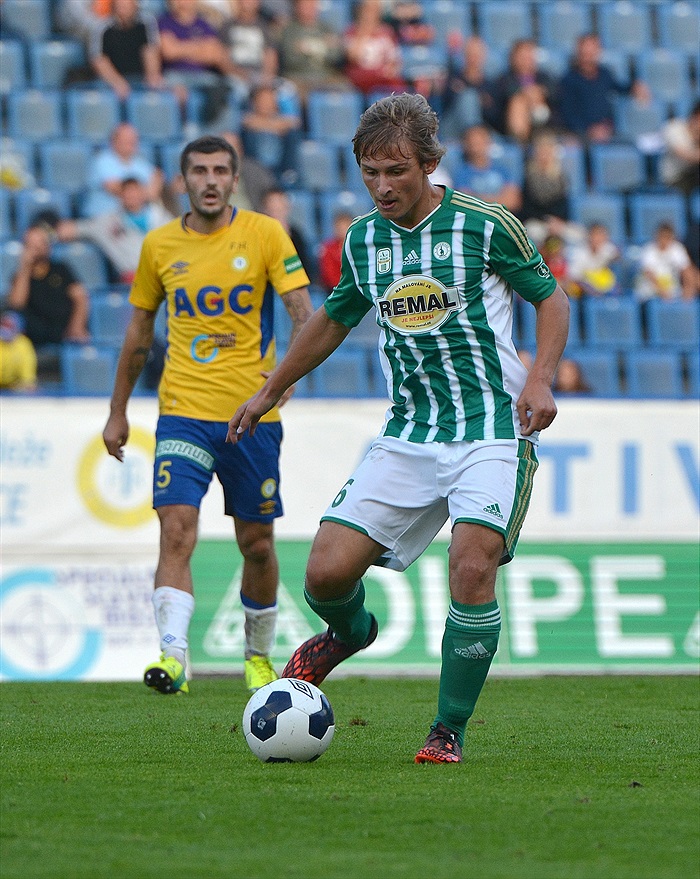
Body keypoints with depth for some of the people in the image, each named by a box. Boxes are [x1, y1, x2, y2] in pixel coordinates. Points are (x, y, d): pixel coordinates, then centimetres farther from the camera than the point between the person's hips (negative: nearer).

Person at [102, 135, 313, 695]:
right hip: (183, 412, 1)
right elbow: (140, 331, 15)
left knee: (257, 543, 8)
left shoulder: (265, 235, -1)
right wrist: (118, 412, 17)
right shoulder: (159, 245, 6)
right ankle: (173, 655, -26)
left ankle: (258, 655, 29)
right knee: (177, 529, -17)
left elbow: (301, 308, -7)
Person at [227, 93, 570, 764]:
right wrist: (268, 392, 32)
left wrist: (540, 377, -11)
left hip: (491, 431, -4)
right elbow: (333, 320, 25)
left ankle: (449, 731, -6)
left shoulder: (484, 224, -6)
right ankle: (349, 632, 31)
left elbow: (551, 297, 5)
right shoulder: (363, 240, 8)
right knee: (327, 572, -8)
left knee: (472, 568, -23)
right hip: (406, 437, 4)